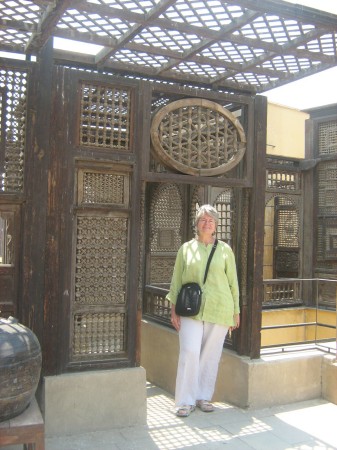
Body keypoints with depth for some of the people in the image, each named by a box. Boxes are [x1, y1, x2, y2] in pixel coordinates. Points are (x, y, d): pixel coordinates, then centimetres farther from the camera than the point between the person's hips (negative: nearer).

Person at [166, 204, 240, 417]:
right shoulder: (186, 248, 6)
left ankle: (204, 396, 22)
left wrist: (236, 312, 8)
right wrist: (174, 310, 2)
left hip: (219, 310, 1)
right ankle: (186, 401, 4)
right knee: (189, 352, -8)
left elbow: (233, 282, 9)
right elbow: (176, 281, 7)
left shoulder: (225, 249, 6)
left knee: (211, 355, 6)